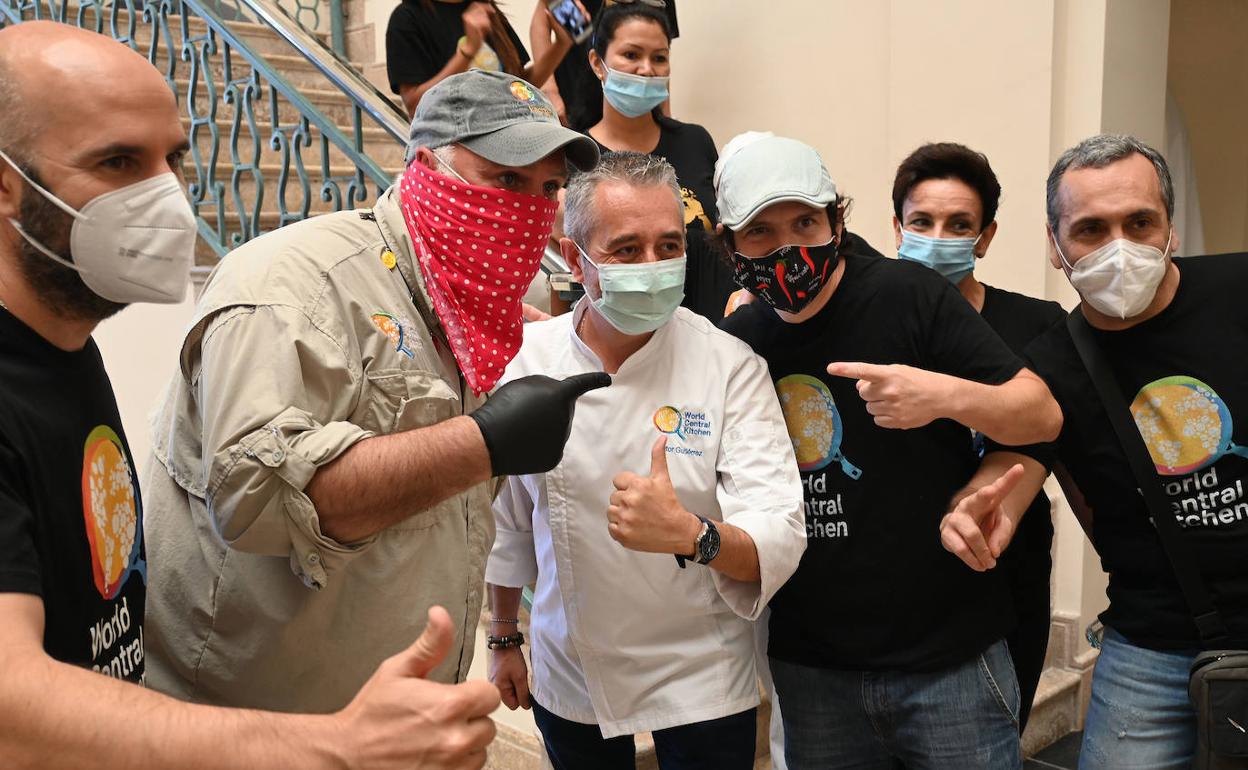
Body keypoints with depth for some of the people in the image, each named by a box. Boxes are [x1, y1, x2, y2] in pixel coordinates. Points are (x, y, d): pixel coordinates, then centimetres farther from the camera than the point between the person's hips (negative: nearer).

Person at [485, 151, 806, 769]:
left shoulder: (731, 366, -16)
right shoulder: (527, 359, -8)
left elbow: (780, 542, -22)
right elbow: (508, 514, 4)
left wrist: (690, 534, -42)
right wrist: (504, 639, 12)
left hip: (702, 684, -2)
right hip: (568, 677, 3)